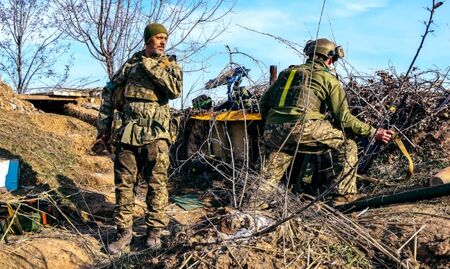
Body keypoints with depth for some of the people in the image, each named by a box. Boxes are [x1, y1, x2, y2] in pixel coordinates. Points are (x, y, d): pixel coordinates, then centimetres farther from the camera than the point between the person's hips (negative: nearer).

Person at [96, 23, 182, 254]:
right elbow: (109, 91, 17)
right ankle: (124, 232, 15)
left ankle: (154, 230, 13)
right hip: (127, 133, 2)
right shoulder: (131, 63, 12)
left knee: (157, 184, 1)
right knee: (124, 184, 5)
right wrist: (103, 123, 11)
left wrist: (152, 67, -14)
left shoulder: (170, 65, 7)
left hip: (155, 135, -2)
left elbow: (175, 89, -14)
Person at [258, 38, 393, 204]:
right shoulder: (328, 78, 13)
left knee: (268, 181, 21)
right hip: (302, 127, -5)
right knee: (347, 147, 15)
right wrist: (373, 132, 13)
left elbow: (263, 102, 22)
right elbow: (343, 118, 6)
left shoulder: (287, 72, 26)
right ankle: (345, 194, 11)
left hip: (272, 131, 5)